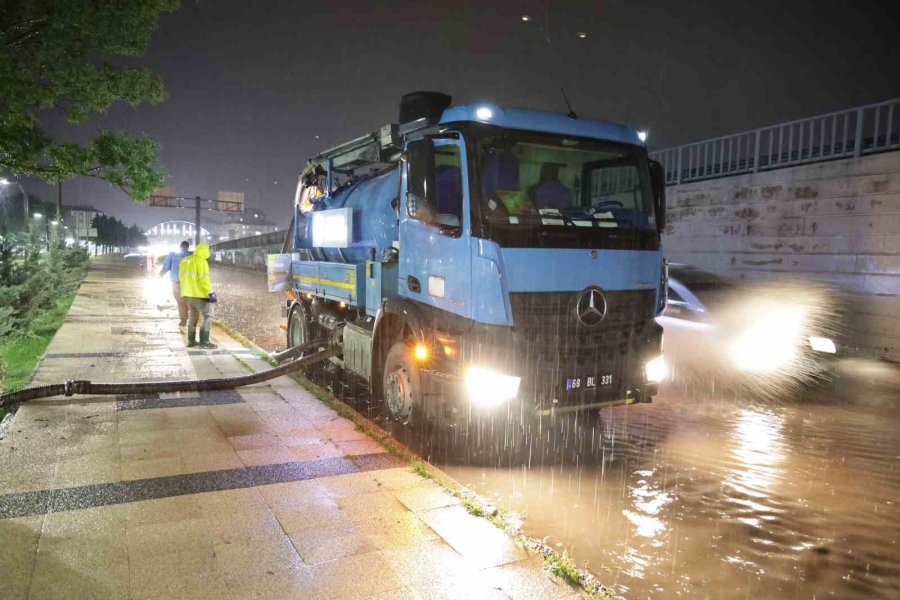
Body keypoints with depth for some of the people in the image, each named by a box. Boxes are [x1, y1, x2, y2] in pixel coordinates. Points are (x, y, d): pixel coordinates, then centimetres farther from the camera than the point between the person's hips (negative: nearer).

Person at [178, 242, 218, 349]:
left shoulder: (184, 261, 11)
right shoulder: (201, 261, -15)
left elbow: (181, 276, 17)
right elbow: (204, 279, -21)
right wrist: (211, 293, -19)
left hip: (188, 293, 8)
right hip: (200, 294, -8)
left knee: (193, 317, 19)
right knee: (208, 316, 0)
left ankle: (191, 341, 21)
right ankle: (204, 342, -4)